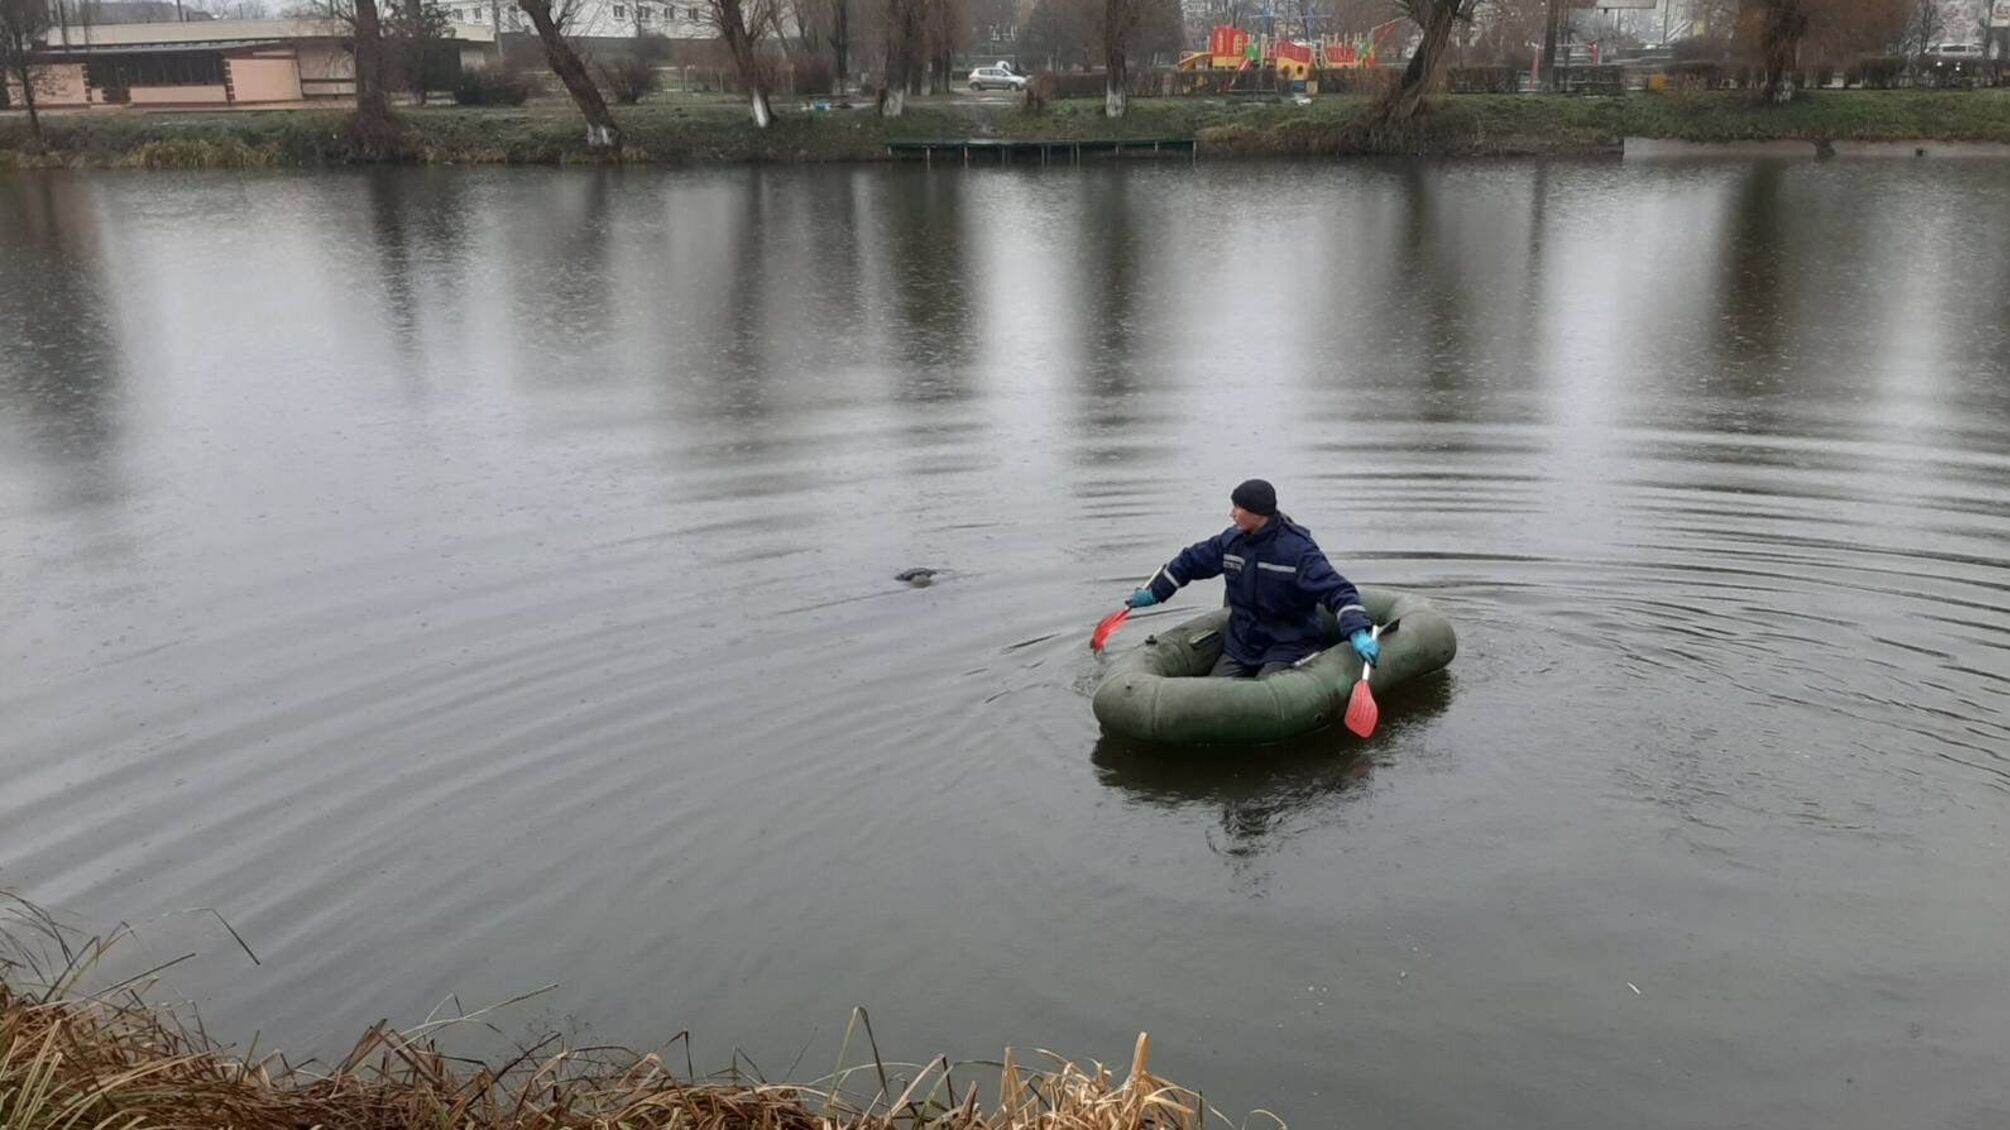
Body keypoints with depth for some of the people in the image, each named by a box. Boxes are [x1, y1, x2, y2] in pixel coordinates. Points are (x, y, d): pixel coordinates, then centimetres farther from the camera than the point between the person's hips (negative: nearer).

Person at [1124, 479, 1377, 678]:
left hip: (1288, 646, -6)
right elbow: (1191, 561, 16)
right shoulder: (1232, 540, 0)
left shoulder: (1297, 549, -19)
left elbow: (1336, 589, -24)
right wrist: (1154, 592, 23)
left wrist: (1358, 632, -38)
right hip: (1240, 642, 6)